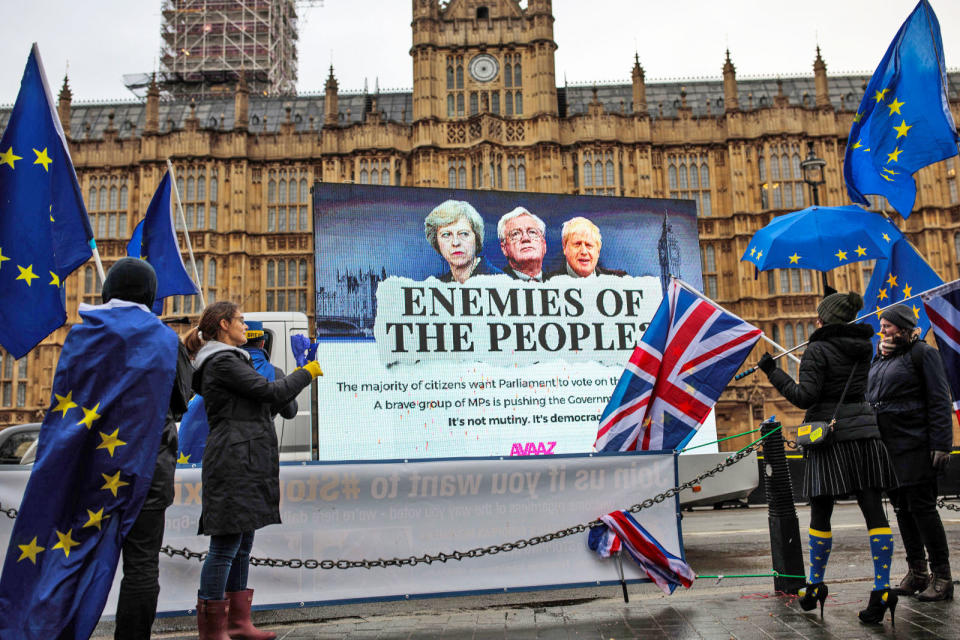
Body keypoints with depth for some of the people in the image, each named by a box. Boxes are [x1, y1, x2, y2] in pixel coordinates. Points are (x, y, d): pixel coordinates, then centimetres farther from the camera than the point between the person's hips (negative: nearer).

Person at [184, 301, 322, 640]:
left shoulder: (228, 361, 21)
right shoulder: (223, 362, -11)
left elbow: (261, 407, 21)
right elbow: (270, 391, -15)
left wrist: (295, 379, 15)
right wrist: (306, 374, -2)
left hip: (244, 465, 10)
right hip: (233, 463, -10)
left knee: (242, 545, 13)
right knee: (226, 545, -5)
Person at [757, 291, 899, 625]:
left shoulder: (817, 350, -10)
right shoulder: (864, 346, 9)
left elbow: (804, 397, -15)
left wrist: (773, 372, -8)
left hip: (831, 435, -5)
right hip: (865, 431, 5)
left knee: (820, 513, 6)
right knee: (874, 511, 2)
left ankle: (815, 585, 17)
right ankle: (882, 589, -1)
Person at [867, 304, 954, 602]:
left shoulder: (922, 353, -4)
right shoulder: (879, 360, 16)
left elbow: (939, 401, -10)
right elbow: (870, 399, 24)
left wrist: (941, 444, -15)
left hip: (915, 445, -7)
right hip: (887, 446, 7)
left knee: (922, 507, -6)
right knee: (902, 509, 10)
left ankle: (942, 577, 4)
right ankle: (916, 572, 19)